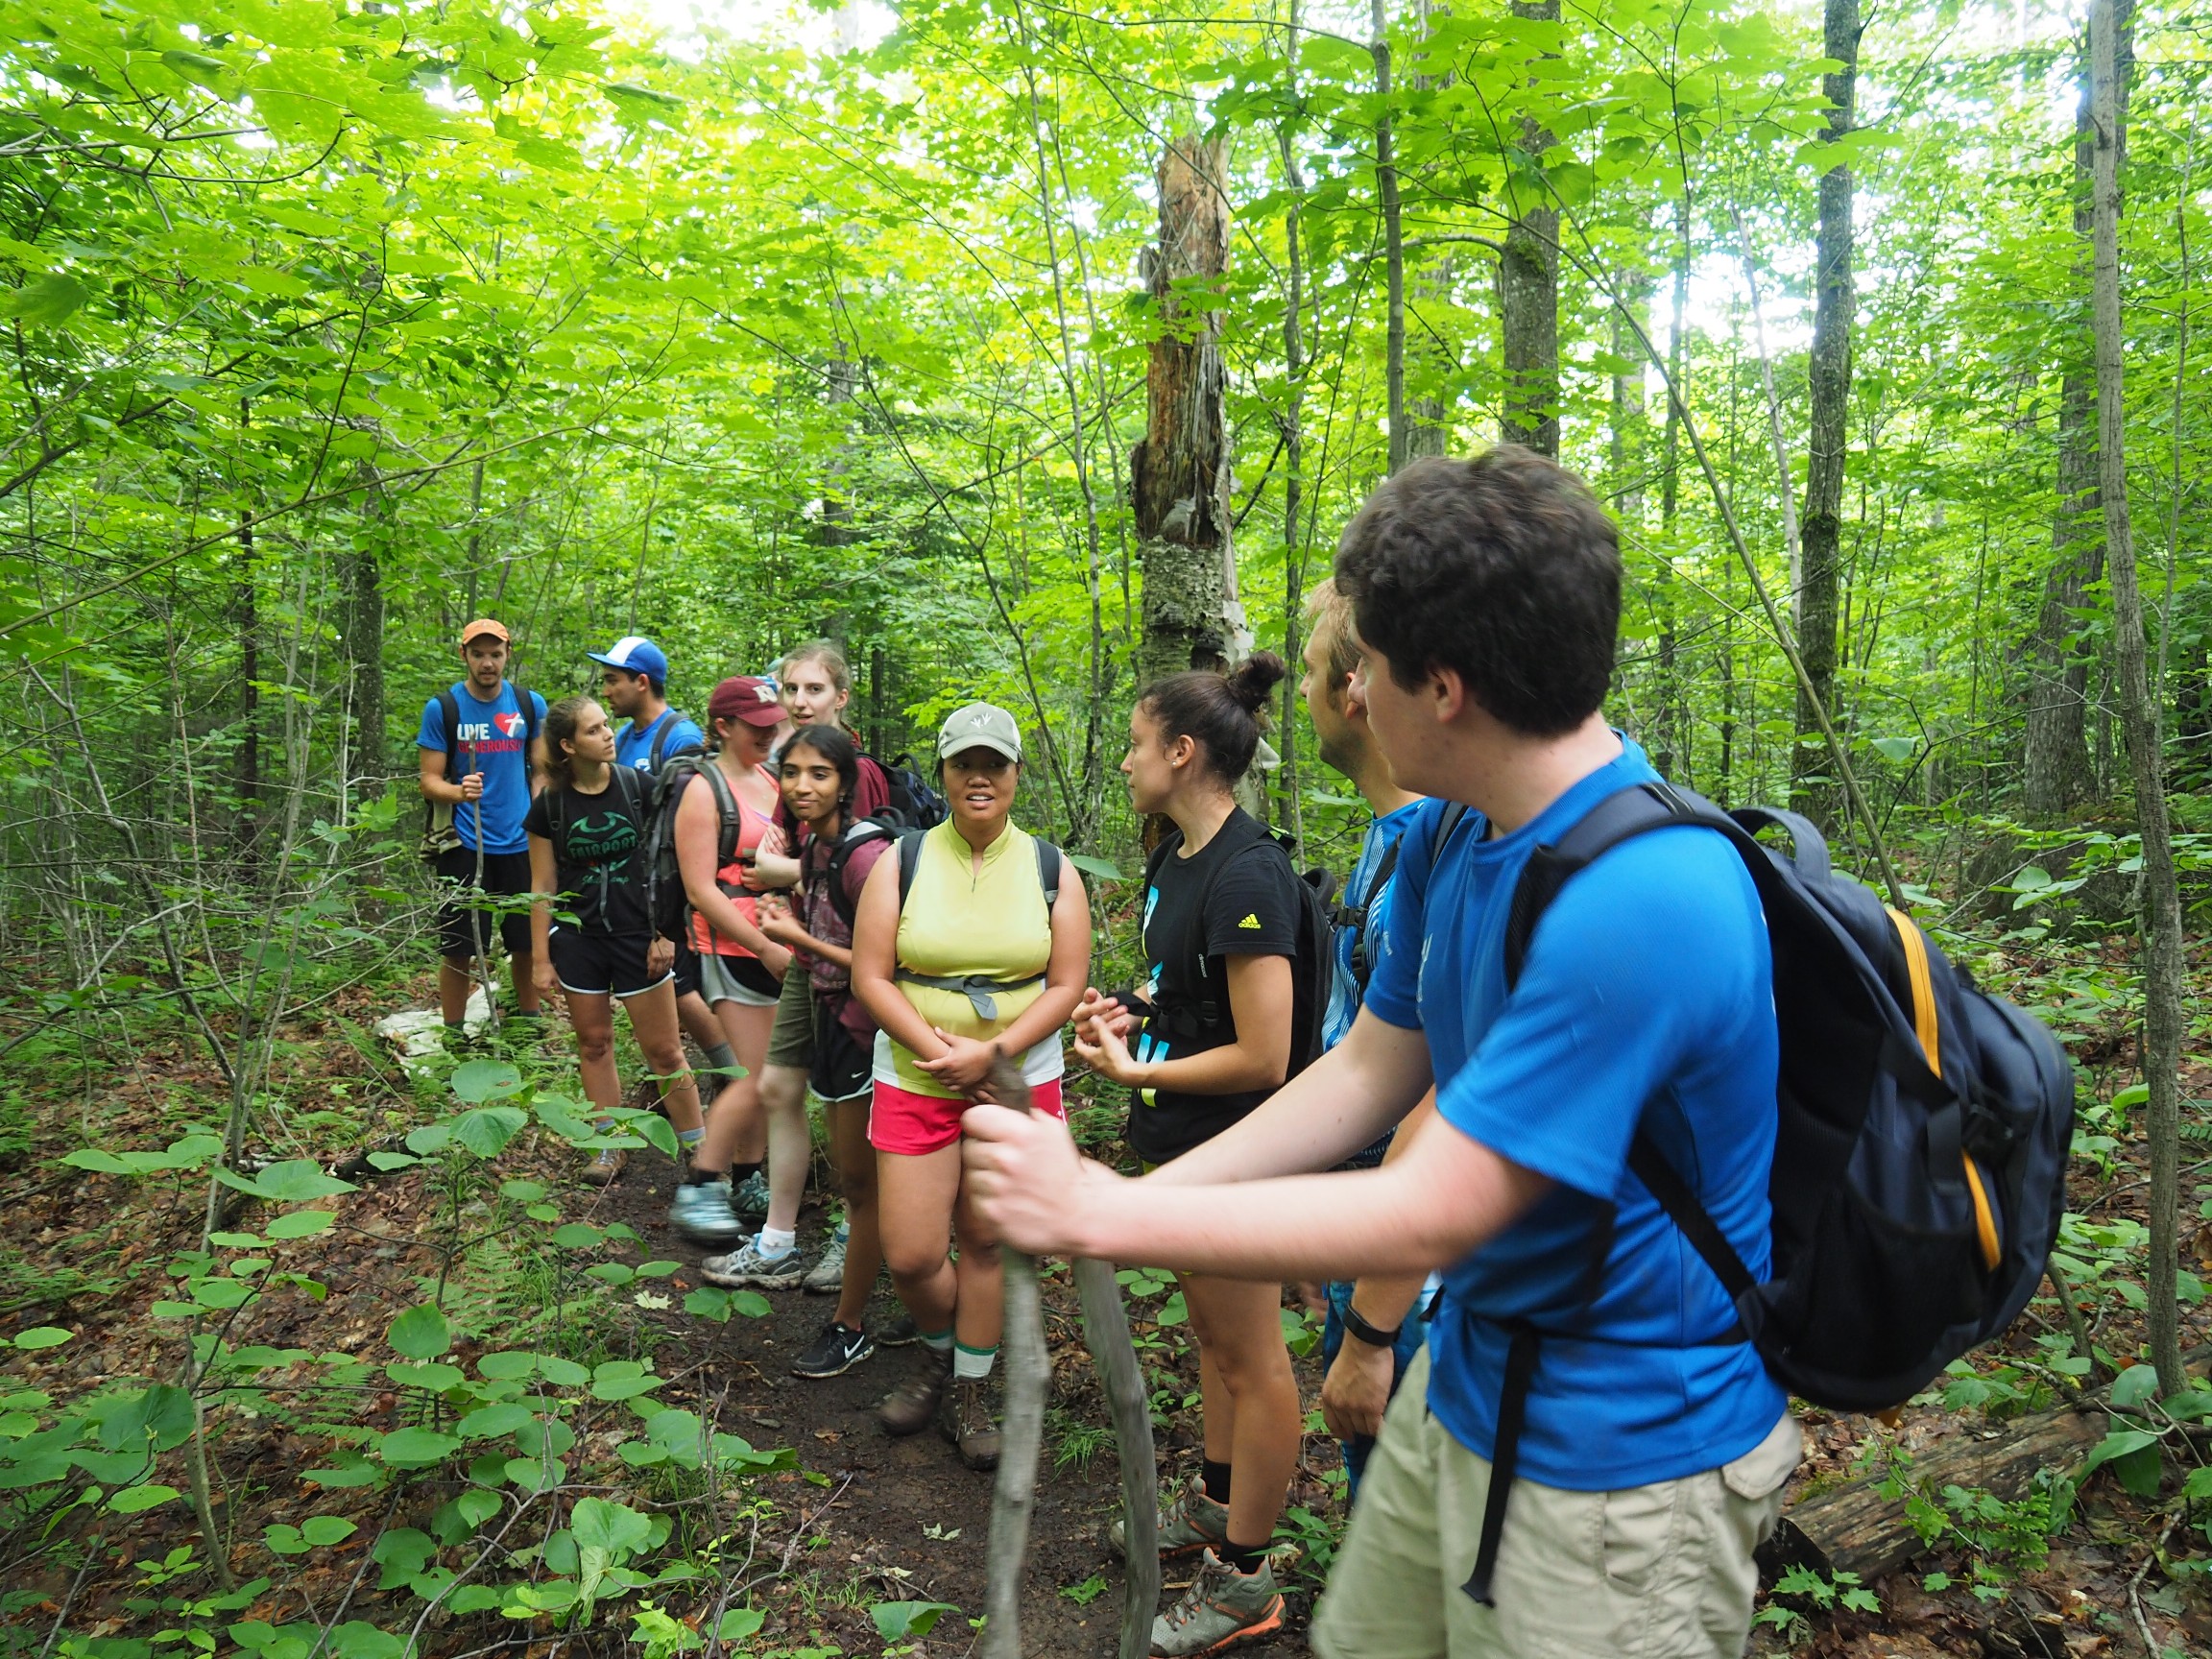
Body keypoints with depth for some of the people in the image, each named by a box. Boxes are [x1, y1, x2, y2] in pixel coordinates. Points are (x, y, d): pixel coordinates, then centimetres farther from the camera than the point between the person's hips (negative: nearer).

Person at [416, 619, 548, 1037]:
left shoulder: (531, 705, 5)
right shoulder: (441, 708, -2)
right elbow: (429, 781, -3)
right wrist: (459, 792, -24)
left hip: (522, 845, 2)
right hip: (465, 846, -2)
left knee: (528, 941, 10)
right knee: (459, 947, 1)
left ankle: (529, 1020, 27)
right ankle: (453, 1033, 14)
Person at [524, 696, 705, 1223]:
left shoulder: (637, 787, -7)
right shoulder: (551, 806, -3)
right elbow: (543, 887, 3)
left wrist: (665, 933, -6)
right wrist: (541, 958, 3)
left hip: (637, 935, -2)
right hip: (578, 941, 2)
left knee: (664, 1050, 1)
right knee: (594, 1043, 12)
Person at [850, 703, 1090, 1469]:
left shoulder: (1051, 869, 1)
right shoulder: (902, 862, -1)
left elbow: (1066, 986, -2)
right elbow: (870, 977, -4)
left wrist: (991, 1053, -14)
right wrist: (937, 1050, -15)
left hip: (1018, 1081, 0)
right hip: (914, 1081, 0)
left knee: (985, 1244, 7)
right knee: (911, 1255, -2)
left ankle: (970, 1392, 27)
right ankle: (940, 1353, 31)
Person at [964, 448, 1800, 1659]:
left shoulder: (1640, 905, -31)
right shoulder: (1447, 833, -3)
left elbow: (1426, 1218, -28)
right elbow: (1367, 1071, 5)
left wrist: (1102, 1213, -22)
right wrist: (1104, 1201, -1)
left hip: (1619, 1458, -7)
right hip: (1466, 1380, 7)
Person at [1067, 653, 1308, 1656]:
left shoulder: (1247, 876, -25)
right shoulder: (1177, 859, 6)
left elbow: (1263, 1056, -25)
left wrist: (1136, 1072, -16)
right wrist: (1134, 1014, 1)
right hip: (1182, 1142, 10)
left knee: (1250, 1360, 7)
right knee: (1210, 1330, 24)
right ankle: (1217, 1503, 44)